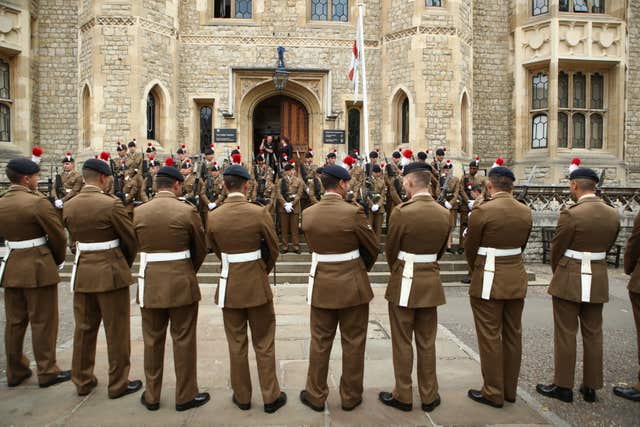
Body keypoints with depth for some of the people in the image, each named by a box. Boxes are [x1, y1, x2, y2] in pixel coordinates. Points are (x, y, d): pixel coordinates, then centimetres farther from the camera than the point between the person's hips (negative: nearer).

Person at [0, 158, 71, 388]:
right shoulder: (38, 202, -16)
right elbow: (58, 235, -12)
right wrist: (58, 260, 5)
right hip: (39, 268, -7)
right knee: (43, 322, 4)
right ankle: (47, 372, 14)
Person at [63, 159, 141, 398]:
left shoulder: (69, 206, 2)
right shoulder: (111, 204, -16)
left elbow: (74, 240, 10)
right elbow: (131, 239, -9)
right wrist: (126, 264, 9)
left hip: (82, 272, 6)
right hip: (111, 272, -6)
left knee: (84, 329, 18)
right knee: (117, 331, 6)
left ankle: (82, 381, 31)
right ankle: (118, 384, 17)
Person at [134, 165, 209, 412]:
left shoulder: (139, 212, 0)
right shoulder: (187, 211, -10)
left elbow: (139, 247, 9)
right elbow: (200, 249, -2)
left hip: (150, 283, 4)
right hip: (181, 283, -3)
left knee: (152, 341, 15)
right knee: (183, 341, 8)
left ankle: (151, 397, 29)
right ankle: (185, 396, 21)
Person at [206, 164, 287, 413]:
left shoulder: (213, 217, -7)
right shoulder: (260, 213, -14)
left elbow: (215, 250, 7)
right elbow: (273, 249, -4)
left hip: (229, 285, 2)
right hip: (257, 284, -2)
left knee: (236, 344, 15)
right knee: (264, 344, 11)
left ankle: (242, 397, 28)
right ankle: (271, 397, 22)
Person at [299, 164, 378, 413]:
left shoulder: (307, 214, -4)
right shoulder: (353, 212, -16)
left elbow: (314, 247, 7)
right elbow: (372, 248, -5)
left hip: (321, 285, 3)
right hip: (353, 285, -3)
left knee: (320, 342, 15)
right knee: (353, 343, 12)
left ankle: (316, 395, 27)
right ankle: (350, 397, 26)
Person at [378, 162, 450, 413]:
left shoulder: (402, 212, -18)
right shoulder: (444, 214, -1)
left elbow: (390, 251, -7)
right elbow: (440, 250, 8)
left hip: (404, 283, -5)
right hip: (431, 282, 5)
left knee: (403, 343, 9)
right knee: (427, 342, 15)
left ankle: (403, 396, 22)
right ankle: (429, 396, 27)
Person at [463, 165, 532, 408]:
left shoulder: (483, 211, -16)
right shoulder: (526, 212, 2)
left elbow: (470, 249, -7)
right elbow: (521, 246, 9)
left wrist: (475, 271, 12)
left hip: (489, 281, -6)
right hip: (517, 279, 7)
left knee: (490, 337, 5)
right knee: (513, 335, 15)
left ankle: (494, 393, 16)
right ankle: (510, 389, 29)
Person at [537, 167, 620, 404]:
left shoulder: (570, 214, -18)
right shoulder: (613, 214, 2)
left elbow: (557, 249, -9)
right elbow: (605, 247, 8)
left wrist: (557, 273, 9)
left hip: (569, 280, -6)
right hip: (598, 280, 6)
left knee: (565, 334, 4)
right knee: (593, 334, 14)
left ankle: (563, 386, 14)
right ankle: (590, 387, 24)